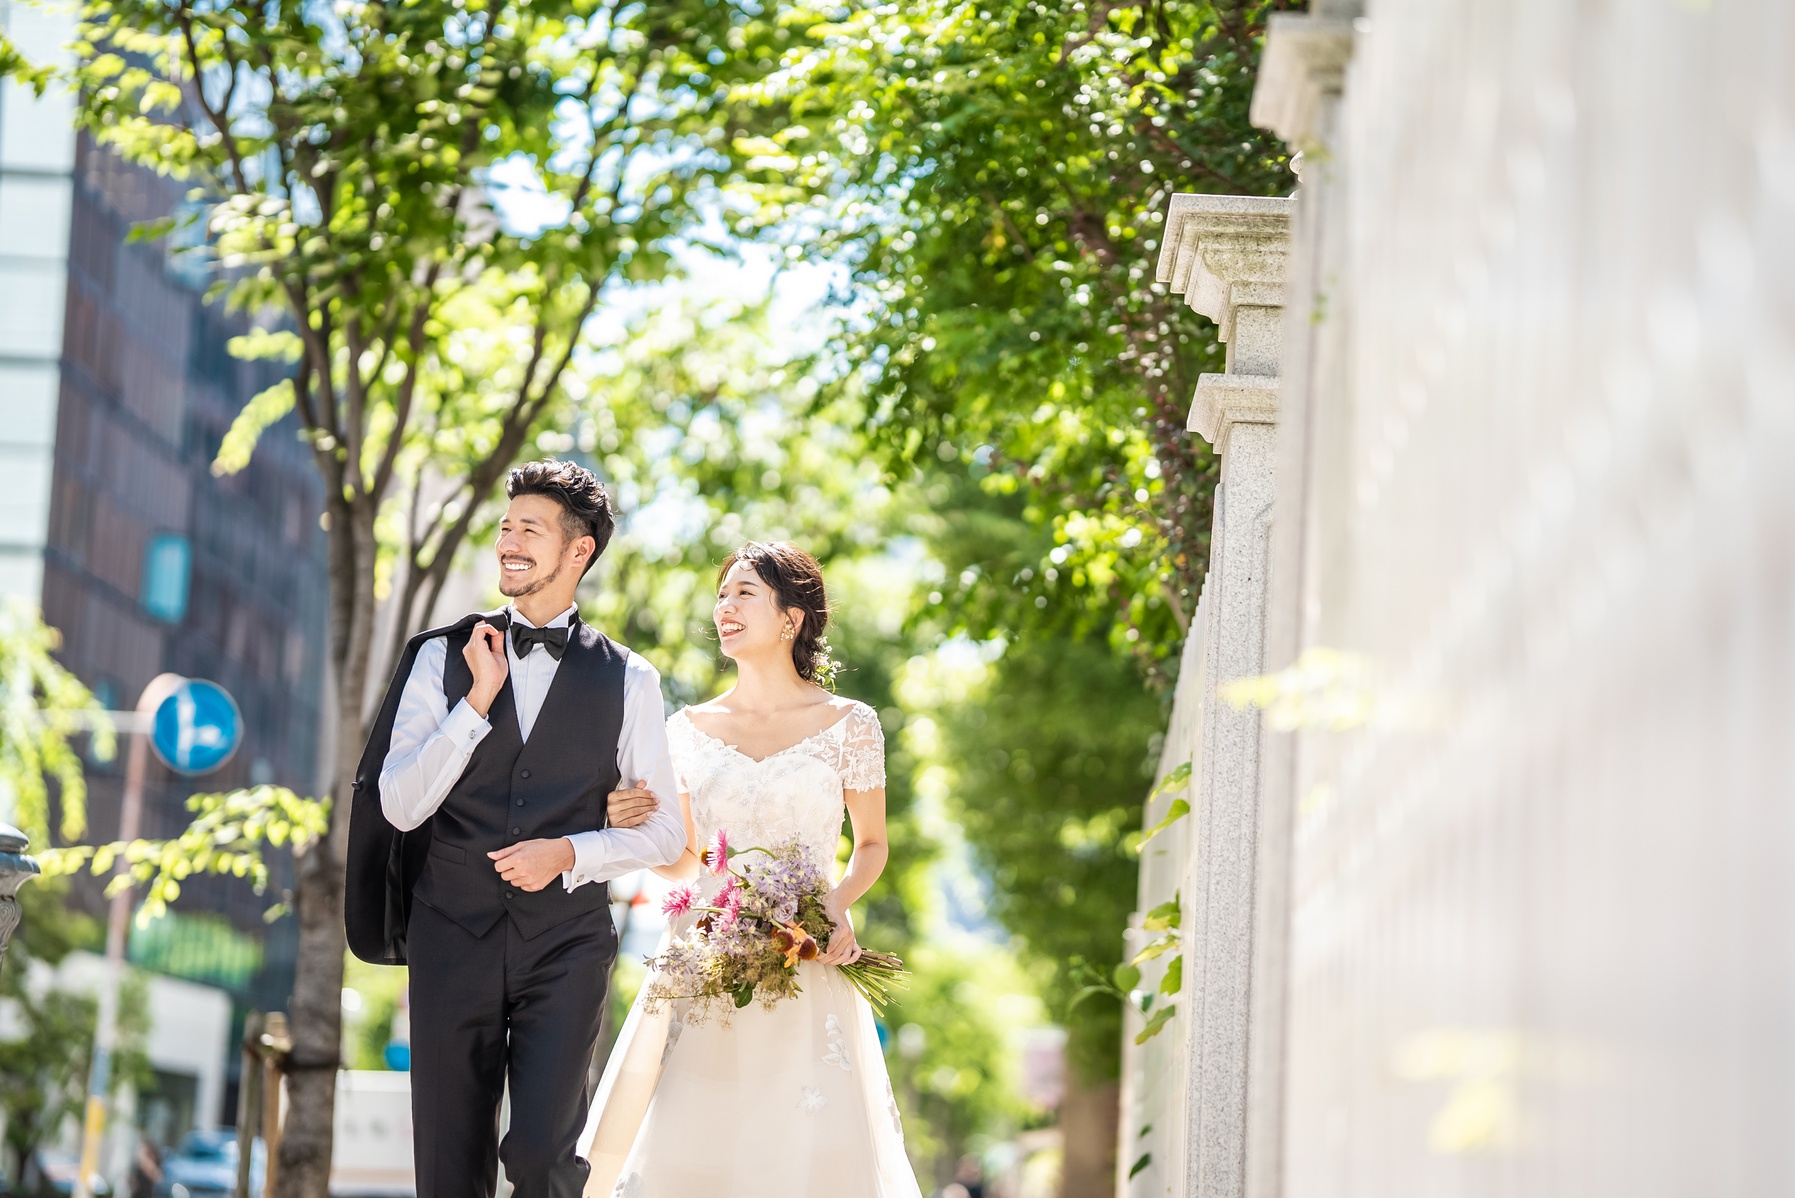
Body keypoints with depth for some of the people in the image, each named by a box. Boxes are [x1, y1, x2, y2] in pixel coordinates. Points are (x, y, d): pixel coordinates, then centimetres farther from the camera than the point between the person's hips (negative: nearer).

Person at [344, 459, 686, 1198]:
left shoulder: (627, 682, 5)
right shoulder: (442, 658, 5)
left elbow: (665, 831, 7)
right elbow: (399, 805, -4)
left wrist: (569, 853, -9)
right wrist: (478, 701, -11)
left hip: (565, 943, -1)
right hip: (453, 937, 1)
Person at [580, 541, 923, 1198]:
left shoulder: (848, 724, 2)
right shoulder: (690, 728, 9)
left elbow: (871, 845, 12)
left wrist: (838, 903, -7)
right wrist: (628, 825, -3)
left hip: (805, 970, -2)